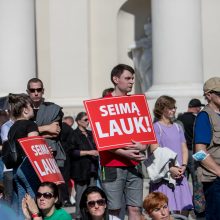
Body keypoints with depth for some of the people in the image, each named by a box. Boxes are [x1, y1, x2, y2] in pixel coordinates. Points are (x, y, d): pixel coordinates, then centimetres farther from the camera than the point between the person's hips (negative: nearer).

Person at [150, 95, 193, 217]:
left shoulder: (177, 127, 18)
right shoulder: (156, 127, -2)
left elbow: (184, 149, 15)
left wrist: (183, 166, -3)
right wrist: (170, 168, -16)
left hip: (179, 174, 6)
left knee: (185, 209, -1)